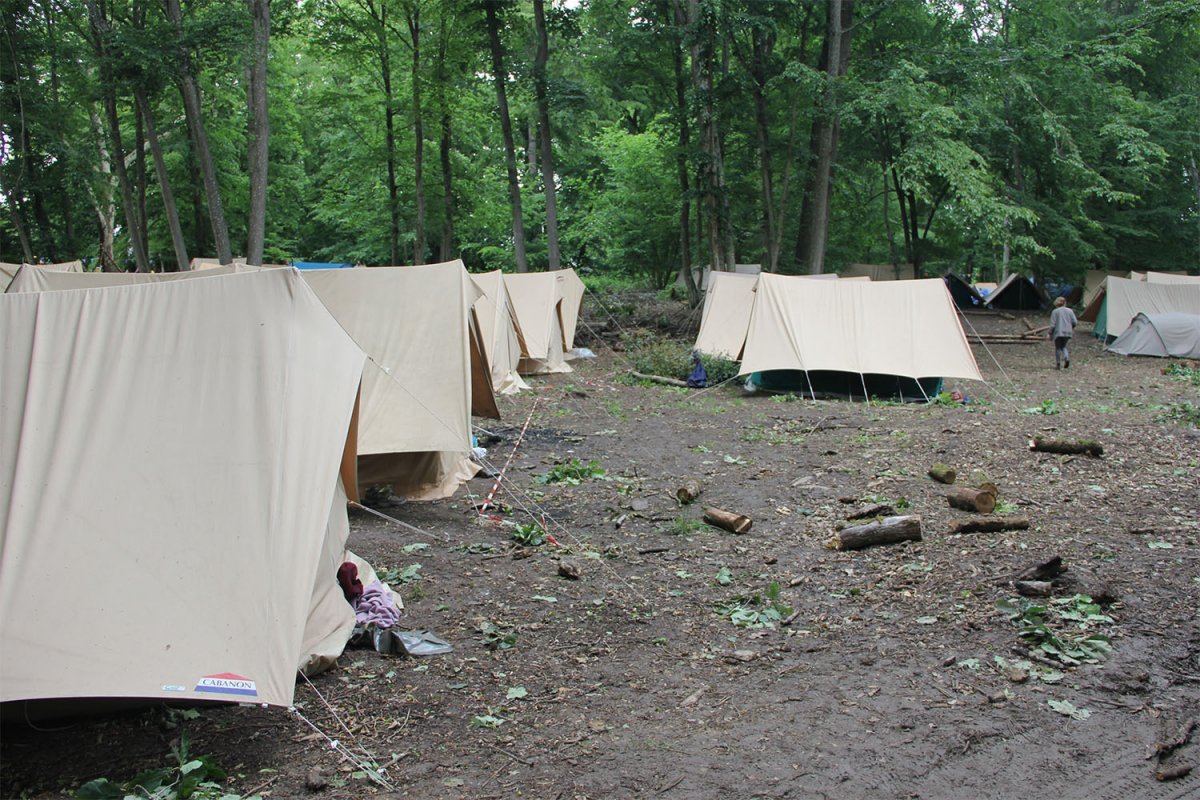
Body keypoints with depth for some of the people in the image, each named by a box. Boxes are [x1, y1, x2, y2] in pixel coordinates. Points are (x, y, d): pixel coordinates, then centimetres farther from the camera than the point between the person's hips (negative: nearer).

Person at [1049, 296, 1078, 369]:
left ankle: (1058, 364, 4)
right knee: (1063, 347, 20)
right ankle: (1067, 358, -5)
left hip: (1058, 332, -4)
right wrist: (1071, 328, 23)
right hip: (1067, 333, 4)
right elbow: (1075, 322, 3)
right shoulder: (1070, 311, 6)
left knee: (1058, 348, 6)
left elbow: (1052, 324, -8)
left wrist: (1050, 334, 0)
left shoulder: (1055, 312, -5)